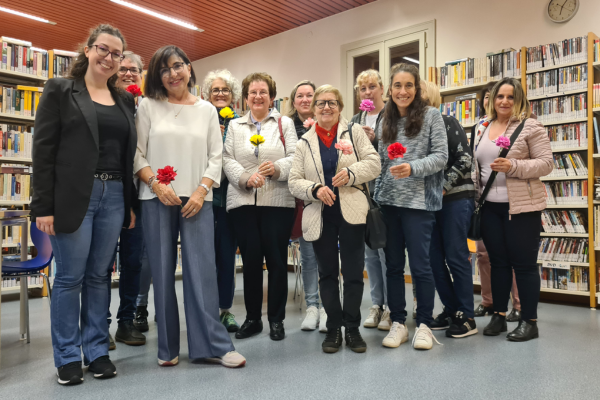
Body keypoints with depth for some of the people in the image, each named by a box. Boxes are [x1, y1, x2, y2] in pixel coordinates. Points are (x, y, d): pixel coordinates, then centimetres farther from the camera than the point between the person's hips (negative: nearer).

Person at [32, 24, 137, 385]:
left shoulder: (125, 100, 15)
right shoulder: (60, 90, 2)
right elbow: (44, 149, -4)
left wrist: (131, 205, 10)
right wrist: (44, 206, -11)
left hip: (113, 197, 4)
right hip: (73, 197, -4)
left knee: (99, 276, 11)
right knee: (70, 278, 3)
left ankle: (97, 351, 22)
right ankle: (68, 356, 19)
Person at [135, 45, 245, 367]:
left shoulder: (207, 110, 11)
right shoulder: (149, 106, 8)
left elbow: (215, 157, 6)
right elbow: (137, 153, 3)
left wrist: (201, 191, -7)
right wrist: (156, 184, -11)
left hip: (197, 200, 0)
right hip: (157, 199, 0)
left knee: (202, 269, -5)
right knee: (162, 271, 3)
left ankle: (214, 345, 3)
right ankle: (167, 347, 16)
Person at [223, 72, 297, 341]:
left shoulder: (285, 123, 12)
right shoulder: (235, 126, 16)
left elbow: (295, 157, 1)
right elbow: (228, 159, 4)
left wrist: (277, 168, -18)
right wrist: (245, 178, -13)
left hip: (278, 201, -1)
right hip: (243, 202, 2)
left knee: (276, 259, 0)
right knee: (251, 259, 4)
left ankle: (276, 319, 15)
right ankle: (252, 318, 19)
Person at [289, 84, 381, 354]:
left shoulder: (354, 132, 8)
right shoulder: (305, 142, 11)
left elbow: (373, 164, 0)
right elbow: (294, 182, 4)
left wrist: (350, 173, -18)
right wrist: (315, 189, -15)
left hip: (351, 213, -1)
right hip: (320, 217, 2)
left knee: (353, 272, 3)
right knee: (327, 273, 9)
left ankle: (352, 328, 18)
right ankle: (333, 329, 22)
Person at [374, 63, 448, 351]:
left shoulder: (431, 116, 1)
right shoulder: (385, 121, 14)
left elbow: (441, 156, -6)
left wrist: (412, 168, -19)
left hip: (419, 201, -4)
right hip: (388, 202, 5)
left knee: (419, 264, -1)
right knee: (393, 264, 8)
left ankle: (424, 324, 15)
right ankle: (398, 323, 20)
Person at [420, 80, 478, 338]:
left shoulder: (447, 122, -5)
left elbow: (465, 158, -10)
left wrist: (444, 186, -16)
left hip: (455, 198, -6)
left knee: (455, 257, -3)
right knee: (434, 258, 7)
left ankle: (467, 317, 9)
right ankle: (451, 311, 21)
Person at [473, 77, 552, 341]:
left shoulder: (530, 126, -3)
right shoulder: (482, 128, 13)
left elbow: (546, 163, -8)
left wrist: (513, 166, -21)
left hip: (521, 206, -5)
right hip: (490, 206, 5)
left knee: (524, 264, 1)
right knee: (498, 262, 11)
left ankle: (529, 321, 13)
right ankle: (498, 315, 22)